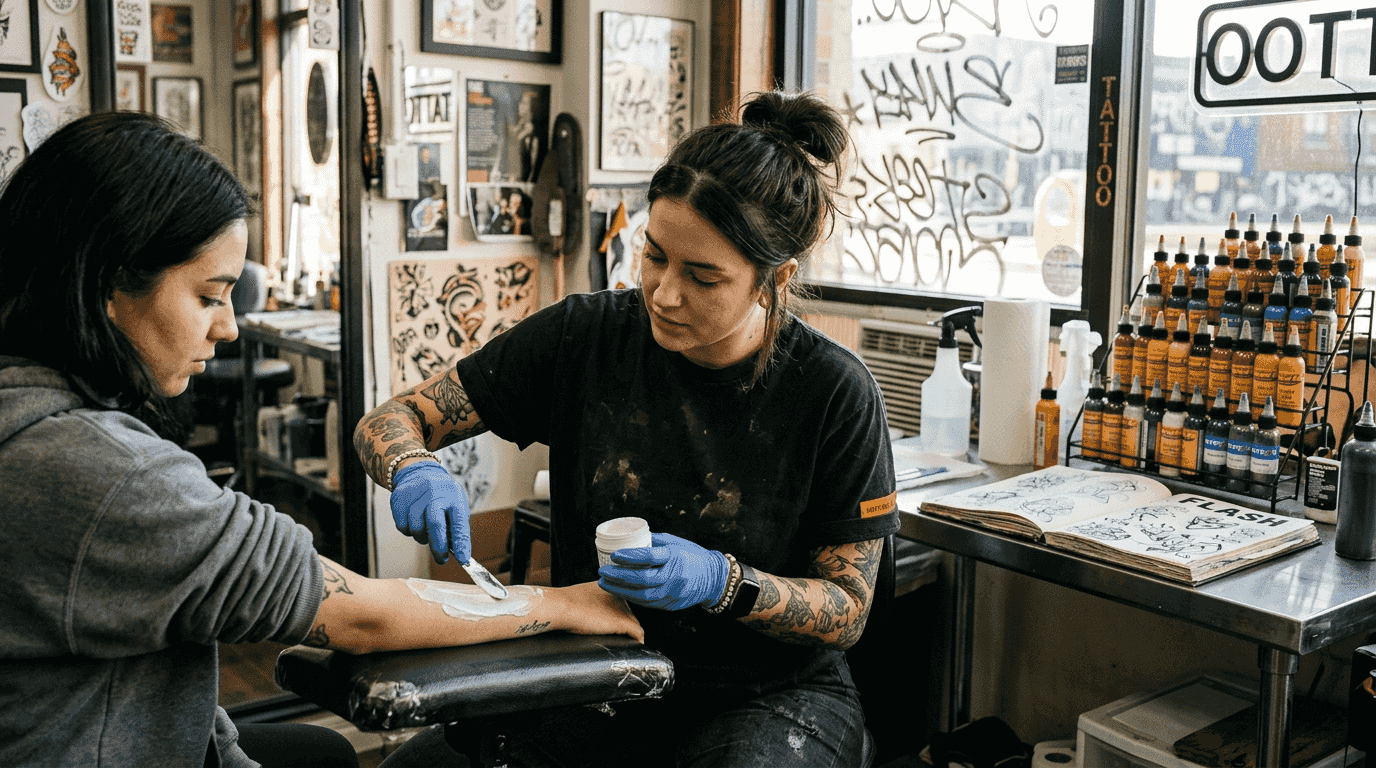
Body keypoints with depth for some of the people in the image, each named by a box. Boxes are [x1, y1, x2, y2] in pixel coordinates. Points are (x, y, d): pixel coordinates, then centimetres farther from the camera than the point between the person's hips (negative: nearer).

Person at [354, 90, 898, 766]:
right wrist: (415, 470, -24)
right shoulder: (581, 336, -7)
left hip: (768, 692, -2)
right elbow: (388, 422, -1)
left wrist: (722, 582, -22)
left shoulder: (835, 394, -12)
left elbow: (847, 610, -5)